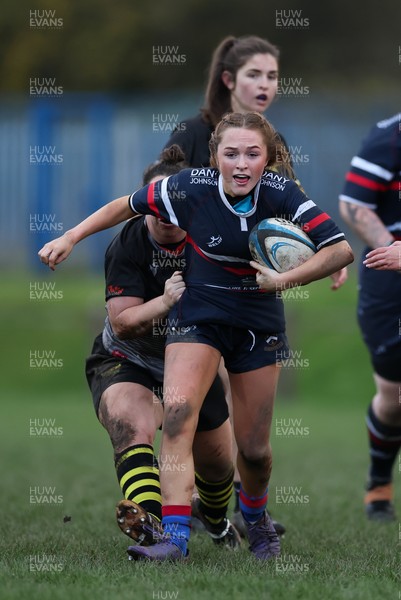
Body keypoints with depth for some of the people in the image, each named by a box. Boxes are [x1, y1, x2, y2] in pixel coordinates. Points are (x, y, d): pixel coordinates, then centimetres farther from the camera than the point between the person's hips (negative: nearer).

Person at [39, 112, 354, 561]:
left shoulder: (280, 194, -18)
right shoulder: (191, 188, -17)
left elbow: (341, 250, -21)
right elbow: (126, 206, -2)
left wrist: (284, 280, -31)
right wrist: (69, 238, -7)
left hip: (259, 322, 1)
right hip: (199, 315, -1)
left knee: (254, 448, 7)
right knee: (177, 415, -24)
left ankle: (255, 516, 40)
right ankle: (175, 536, -27)